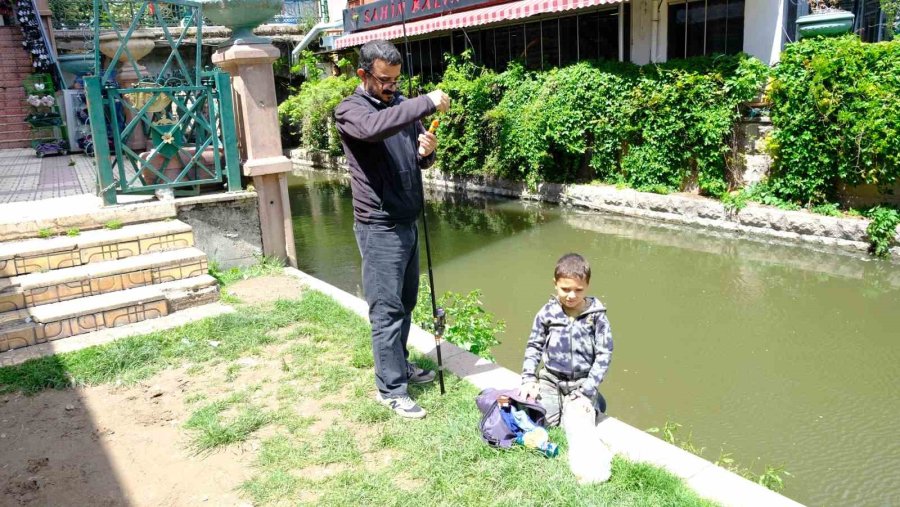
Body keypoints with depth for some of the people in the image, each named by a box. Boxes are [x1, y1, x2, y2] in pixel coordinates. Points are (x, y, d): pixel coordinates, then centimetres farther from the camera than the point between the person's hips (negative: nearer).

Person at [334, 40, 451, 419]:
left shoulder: (402, 105, 12)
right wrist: (428, 102, -31)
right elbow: (374, 128, -35)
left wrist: (427, 151, -7)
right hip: (379, 227, -7)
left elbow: (420, 159, 18)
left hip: (408, 221, 7)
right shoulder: (350, 111, -9)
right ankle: (391, 389, 7)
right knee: (387, 309, -3)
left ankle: (400, 365, 32)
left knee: (406, 302, 16)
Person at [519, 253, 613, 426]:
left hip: (583, 382, -1)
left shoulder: (596, 317, -9)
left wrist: (587, 392, -12)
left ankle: (593, 401, 17)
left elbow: (604, 355, -7)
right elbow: (534, 346, 5)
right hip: (551, 379, 2)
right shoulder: (547, 313, -4)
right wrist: (528, 379, -6)